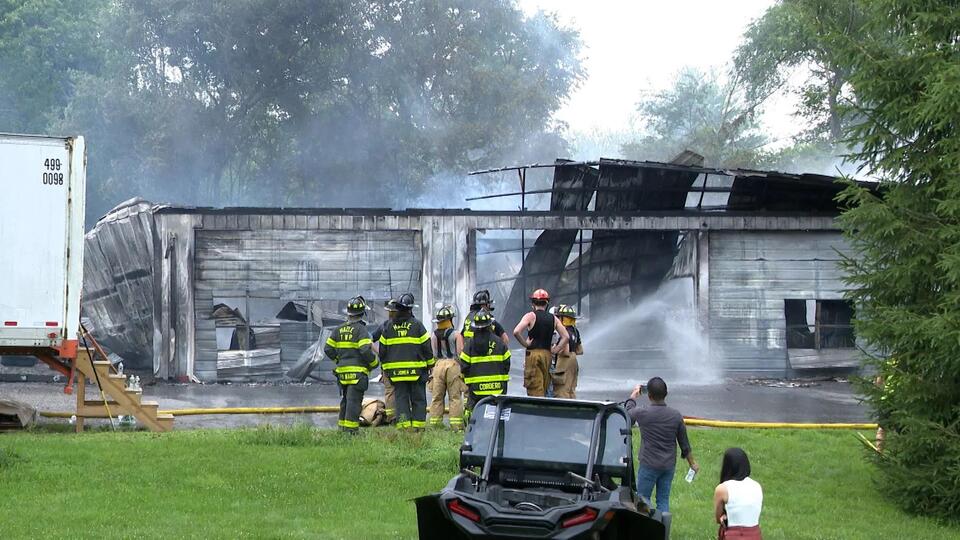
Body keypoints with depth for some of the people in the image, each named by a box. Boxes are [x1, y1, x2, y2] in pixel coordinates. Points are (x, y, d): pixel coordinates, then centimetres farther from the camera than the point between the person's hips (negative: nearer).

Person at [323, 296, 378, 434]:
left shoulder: (339, 330, 9)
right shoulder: (360, 329, -11)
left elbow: (328, 349, 10)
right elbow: (365, 350, -19)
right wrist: (374, 363, -3)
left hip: (342, 371, 7)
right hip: (358, 372, -7)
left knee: (345, 401, 17)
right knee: (354, 401, -8)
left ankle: (342, 427, 22)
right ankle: (350, 429, -12)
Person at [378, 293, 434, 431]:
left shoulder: (389, 327, 6)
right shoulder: (417, 325, -4)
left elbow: (382, 350, 9)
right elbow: (426, 347, -1)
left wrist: (385, 368, 18)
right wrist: (430, 364, 12)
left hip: (396, 370, 2)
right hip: (416, 370, -2)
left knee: (401, 398, 4)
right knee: (418, 399, 4)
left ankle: (403, 425, -3)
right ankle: (418, 426, 0)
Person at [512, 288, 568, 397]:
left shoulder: (531, 316, -4)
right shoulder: (553, 318, 9)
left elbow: (516, 332, -18)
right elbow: (566, 337, 4)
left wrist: (525, 343, -5)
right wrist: (554, 351, 7)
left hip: (533, 353, -4)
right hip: (547, 355, 4)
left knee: (535, 390, -8)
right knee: (544, 388, 13)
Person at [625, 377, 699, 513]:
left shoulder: (642, 413, -14)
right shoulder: (676, 416, -3)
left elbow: (627, 414, 10)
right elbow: (684, 443, 5)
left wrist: (633, 397, 27)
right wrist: (692, 463, 19)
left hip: (649, 465, -4)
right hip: (669, 466, 4)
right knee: (663, 501, 10)